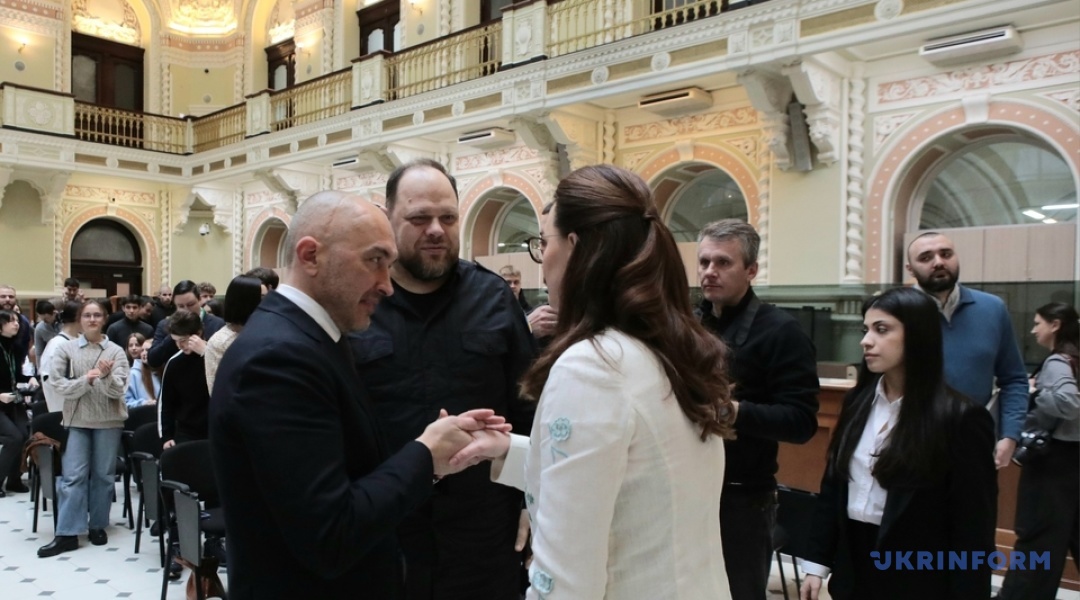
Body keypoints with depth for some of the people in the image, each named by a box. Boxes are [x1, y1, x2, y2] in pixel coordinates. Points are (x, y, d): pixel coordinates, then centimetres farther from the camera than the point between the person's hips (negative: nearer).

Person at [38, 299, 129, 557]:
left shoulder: (116, 351, 1)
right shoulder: (66, 348, 3)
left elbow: (118, 389, -7)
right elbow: (61, 386, -4)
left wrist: (105, 376, -27)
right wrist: (86, 380, -19)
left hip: (108, 420, 0)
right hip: (76, 419, 0)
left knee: (104, 475, 6)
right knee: (72, 475, -2)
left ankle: (98, 526, 18)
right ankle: (67, 534, 2)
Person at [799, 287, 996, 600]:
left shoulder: (961, 418, -13)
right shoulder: (858, 401, 2)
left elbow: (973, 525, -12)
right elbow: (832, 486, 5)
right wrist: (816, 562, 5)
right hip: (854, 568, 5)